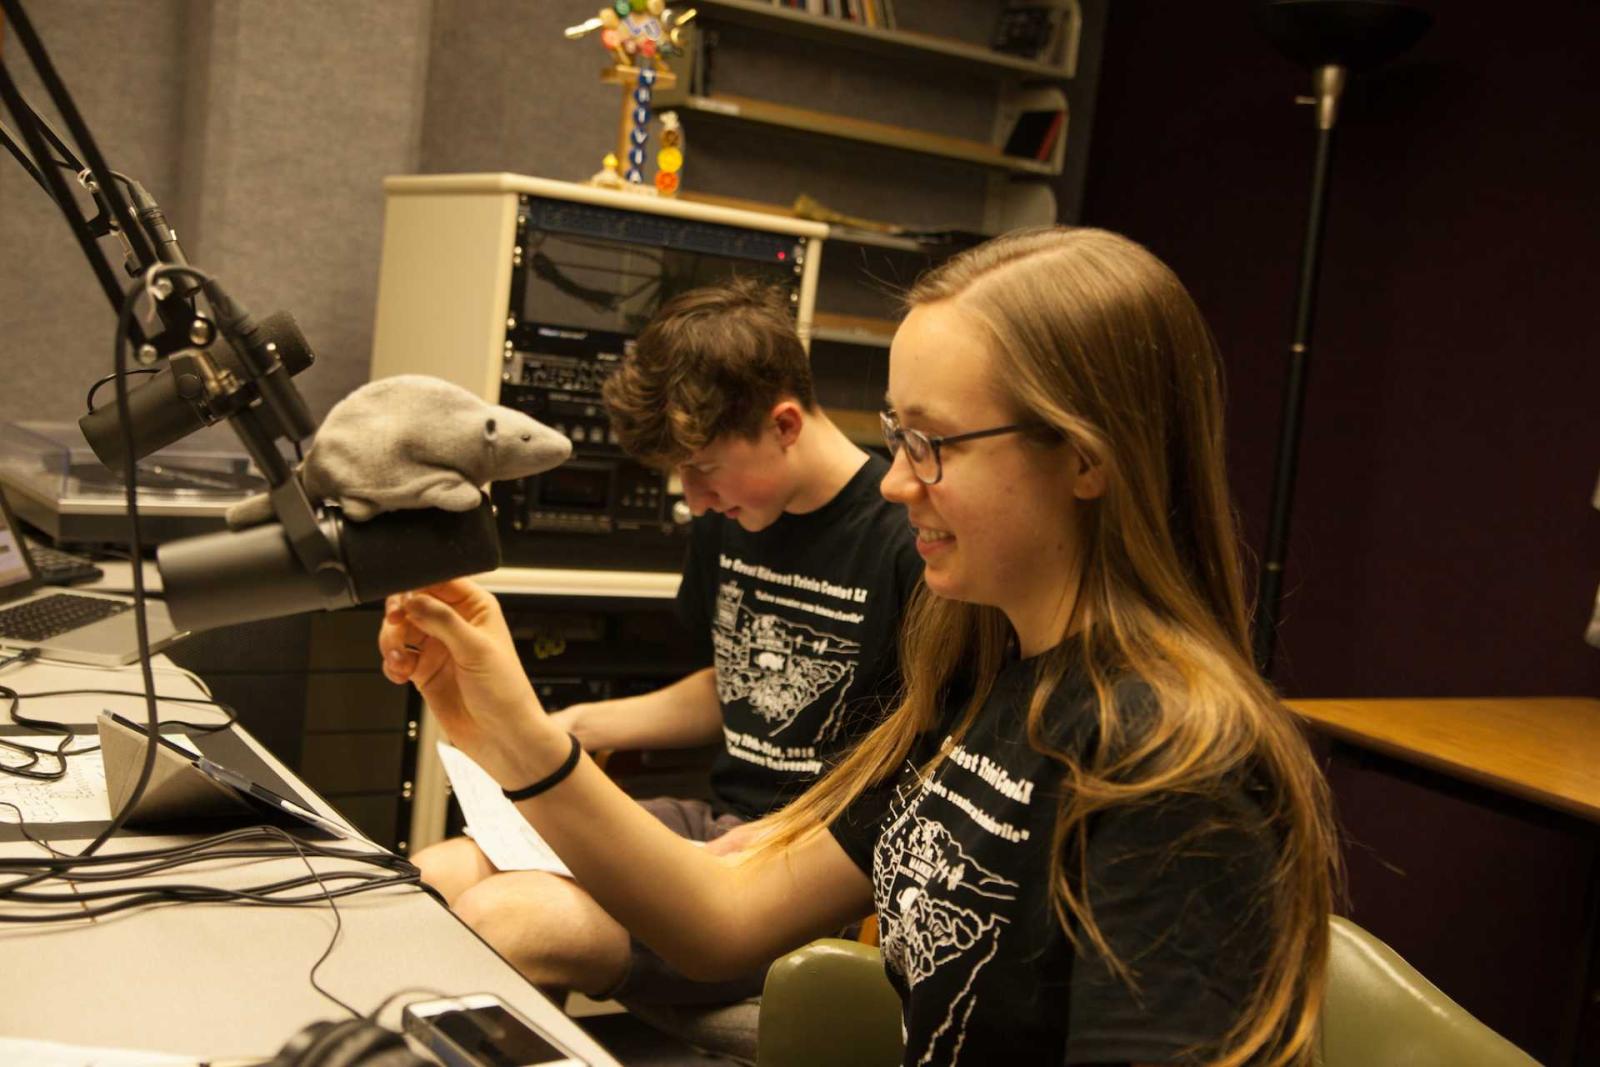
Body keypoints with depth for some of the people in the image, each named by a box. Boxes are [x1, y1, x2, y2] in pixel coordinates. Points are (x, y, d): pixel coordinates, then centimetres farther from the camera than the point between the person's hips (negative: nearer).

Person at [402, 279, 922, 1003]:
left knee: (502, 920, -26)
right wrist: (580, 726, 14)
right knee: (427, 883, -9)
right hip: (719, 823, 8)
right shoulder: (726, 524, 11)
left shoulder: (908, 542, -16)